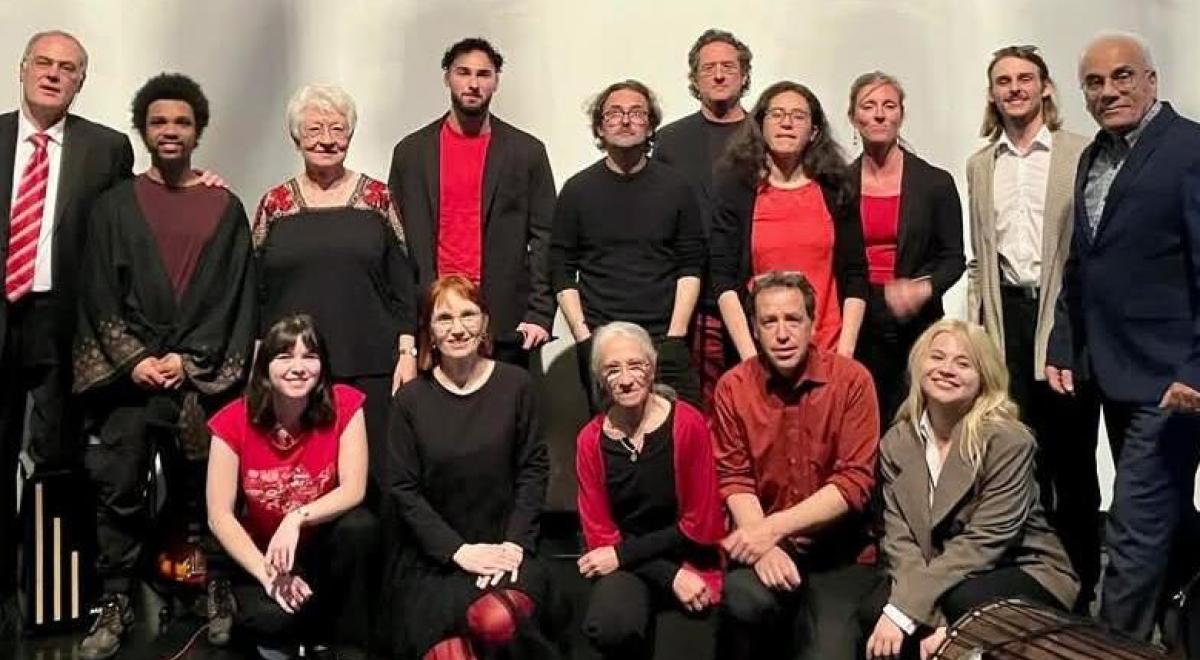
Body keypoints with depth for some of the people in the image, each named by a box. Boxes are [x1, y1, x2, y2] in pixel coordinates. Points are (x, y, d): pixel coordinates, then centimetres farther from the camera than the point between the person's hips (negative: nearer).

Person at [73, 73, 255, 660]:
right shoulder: (114, 206, 8)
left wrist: (189, 358, -7)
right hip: (125, 372, 0)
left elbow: (234, 295, 3)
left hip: (200, 376, 0)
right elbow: (97, 294, 4)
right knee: (119, 489, -3)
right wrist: (135, 360, -8)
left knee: (196, 490, 4)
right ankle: (115, 602, 6)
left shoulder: (225, 208, 8)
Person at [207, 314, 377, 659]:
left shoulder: (344, 405, -14)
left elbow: (354, 490, -18)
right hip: (260, 553, -1)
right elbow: (219, 515, -15)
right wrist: (268, 575, -24)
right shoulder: (234, 421, -15)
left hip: (325, 546, 1)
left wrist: (297, 518, -34)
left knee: (360, 526, -33)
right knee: (270, 616, -33)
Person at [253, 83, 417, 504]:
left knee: (374, 479, -1)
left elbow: (402, 284, 6)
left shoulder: (378, 199, 6)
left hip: (370, 369, 0)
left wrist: (407, 353, -1)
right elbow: (256, 292, 10)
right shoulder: (274, 204, 8)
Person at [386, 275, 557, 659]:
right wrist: (458, 550, -10)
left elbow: (533, 469, 4)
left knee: (499, 621, -31)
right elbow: (403, 490, 0)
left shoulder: (516, 384, 2)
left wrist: (515, 543, -8)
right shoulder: (411, 399, 2)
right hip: (434, 558, 0)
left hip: (503, 549, 0)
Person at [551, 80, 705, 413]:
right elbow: (561, 270, 6)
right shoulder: (577, 190, 6)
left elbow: (691, 266, 5)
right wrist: (583, 334, -3)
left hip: (666, 338, 0)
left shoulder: (675, 186, 7)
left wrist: (675, 333, -4)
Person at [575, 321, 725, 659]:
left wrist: (623, 554, -11)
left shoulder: (688, 425, -12)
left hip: (688, 558, -1)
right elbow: (600, 534, -2)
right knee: (608, 628, -29)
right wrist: (670, 576, -14)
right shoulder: (591, 440, -5)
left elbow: (700, 525, -9)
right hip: (625, 567, 1)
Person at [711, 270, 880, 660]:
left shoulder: (852, 379, -6)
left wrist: (773, 528, -20)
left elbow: (855, 482, -10)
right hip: (764, 543, 1)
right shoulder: (733, 387, 0)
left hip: (839, 552, -1)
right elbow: (733, 478, 0)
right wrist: (763, 544, -19)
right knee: (744, 600, -30)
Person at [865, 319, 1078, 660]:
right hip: (950, 580, 3)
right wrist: (933, 619, -27)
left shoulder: (1009, 441, -16)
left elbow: (983, 542, -24)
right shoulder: (896, 442, -2)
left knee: (963, 600, -34)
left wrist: (903, 609, -31)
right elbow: (899, 539, -10)